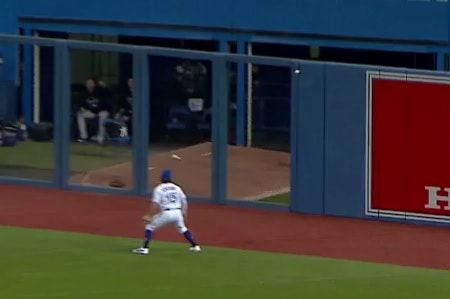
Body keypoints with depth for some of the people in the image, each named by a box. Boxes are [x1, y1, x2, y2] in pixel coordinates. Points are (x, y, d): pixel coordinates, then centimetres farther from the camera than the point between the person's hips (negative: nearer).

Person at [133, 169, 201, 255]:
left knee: (149, 226, 7)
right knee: (182, 228, 29)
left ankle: (145, 248, -4)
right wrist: (184, 212, 24)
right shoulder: (177, 188, 11)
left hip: (166, 213, -5)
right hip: (177, 212, 5)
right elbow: (184, 201, 11)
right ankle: (195, 246, 27)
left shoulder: (159, 189, -3)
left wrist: (149, 216, -12)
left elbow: (155, 204, -12)